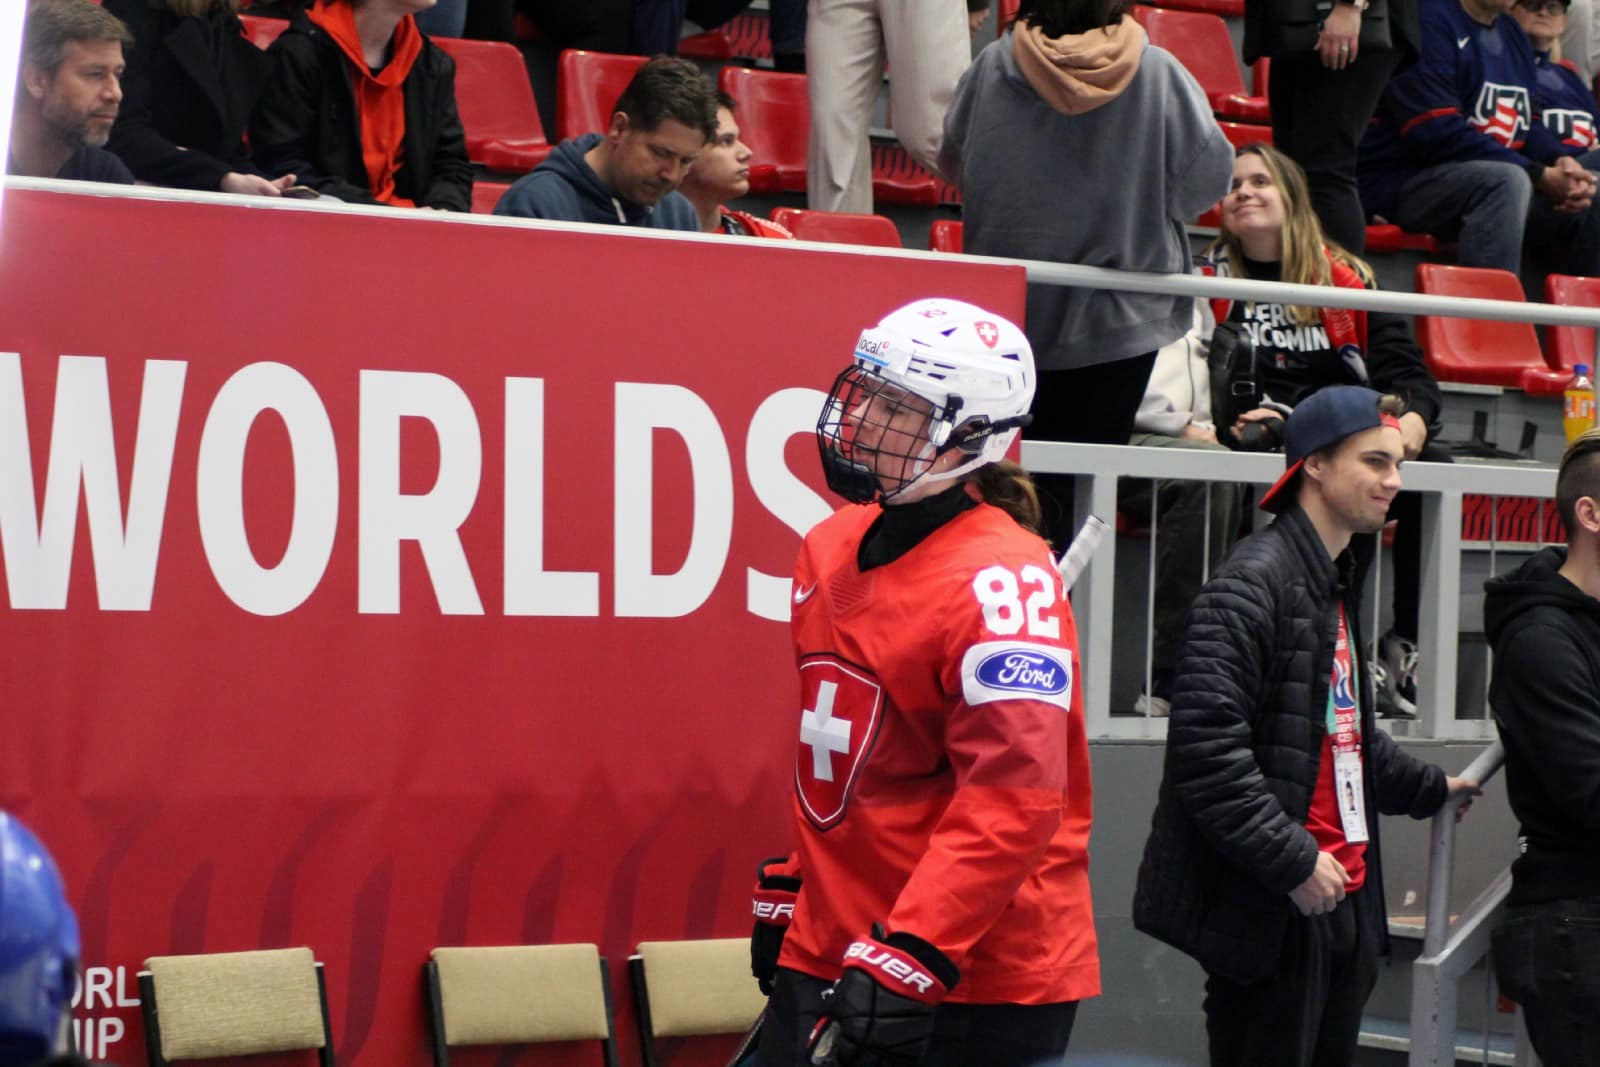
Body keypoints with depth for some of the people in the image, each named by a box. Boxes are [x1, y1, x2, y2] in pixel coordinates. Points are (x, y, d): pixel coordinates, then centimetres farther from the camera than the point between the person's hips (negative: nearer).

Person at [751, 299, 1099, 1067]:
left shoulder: (999, 579, -17)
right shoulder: (831, 551, 9)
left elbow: (1012, 801, -24)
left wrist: (907, 961, -27)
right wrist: (788, 892, 24)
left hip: (976, 981, -8)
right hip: (828, 955, 8)